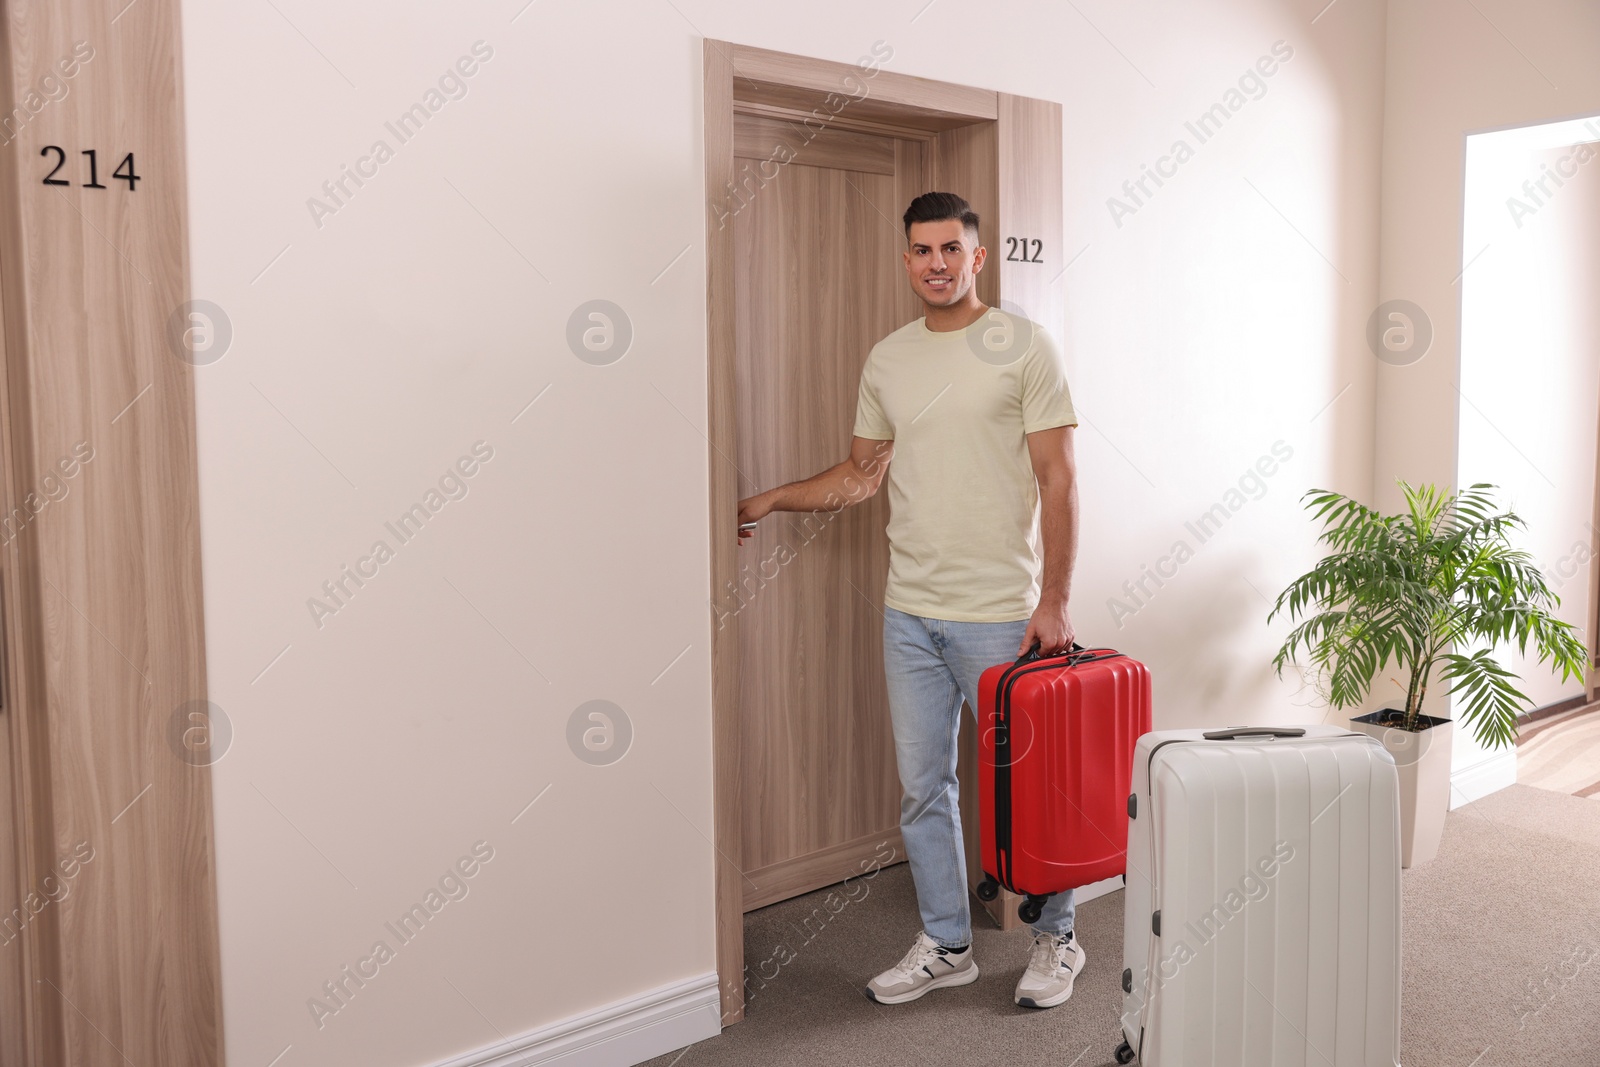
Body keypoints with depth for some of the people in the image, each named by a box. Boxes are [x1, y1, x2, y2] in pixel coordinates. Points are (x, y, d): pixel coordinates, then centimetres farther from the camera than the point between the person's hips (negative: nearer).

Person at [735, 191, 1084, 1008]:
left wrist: (1053, 601, -13)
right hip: (909, 612, 5)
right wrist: (768, 501, 13)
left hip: (1000, 615, -5)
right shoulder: (887, 360, 10)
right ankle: (946, 945, 29)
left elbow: (1057, 479, -8)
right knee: (923, 786, 12)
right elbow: (861, 474, 19)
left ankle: (1056, 938, 29)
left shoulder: (1024, 346, -5)